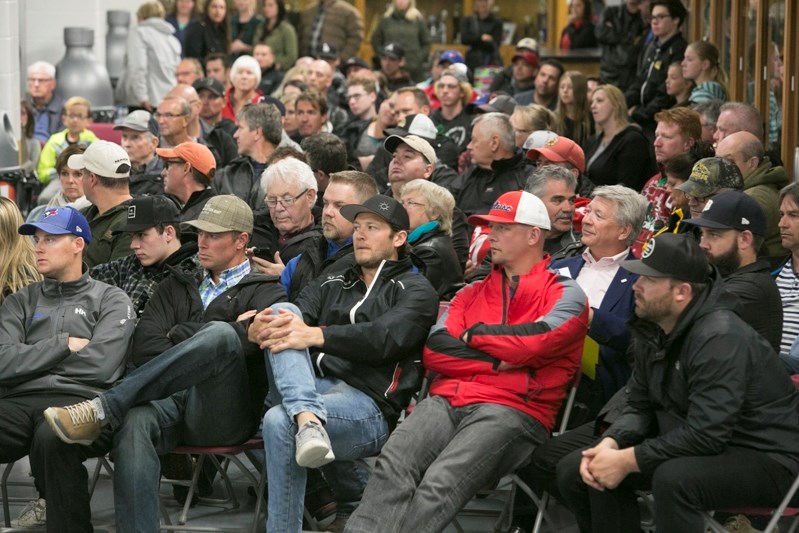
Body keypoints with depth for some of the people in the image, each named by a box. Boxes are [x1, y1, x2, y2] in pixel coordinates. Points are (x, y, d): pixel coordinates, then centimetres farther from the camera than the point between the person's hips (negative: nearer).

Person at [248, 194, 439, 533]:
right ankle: (307, 418, -41)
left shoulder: (414, 290, 10)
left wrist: (316, 336, -24)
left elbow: (386, 337, -10)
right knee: (282, 313, -17)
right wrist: (261, 329, -16)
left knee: (279, 423, -32)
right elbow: (292, 321, 10)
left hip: (370, 405, -5)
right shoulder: (330, 286, 28)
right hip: (313, 388, 5)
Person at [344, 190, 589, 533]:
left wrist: (476, 334, 6)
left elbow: (538, 341, -11)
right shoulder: (472, 293, 26)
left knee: (440, 484, -32)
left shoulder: (565, 295, 10)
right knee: (392, 466, -28)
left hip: (512, 410, -5)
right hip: (448, 399, 5)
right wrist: (498, 361, -2)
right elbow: (434, 350, 11)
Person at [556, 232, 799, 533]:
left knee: (673, 480, -39)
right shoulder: (653, 330, 3)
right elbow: (640, 406, 9)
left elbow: (705, 436, -30)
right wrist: (610, 443, -13)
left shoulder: (719, 339, -25)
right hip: (697, 446, 9)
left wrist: (626, 461, -25)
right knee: (575, 471, 1)